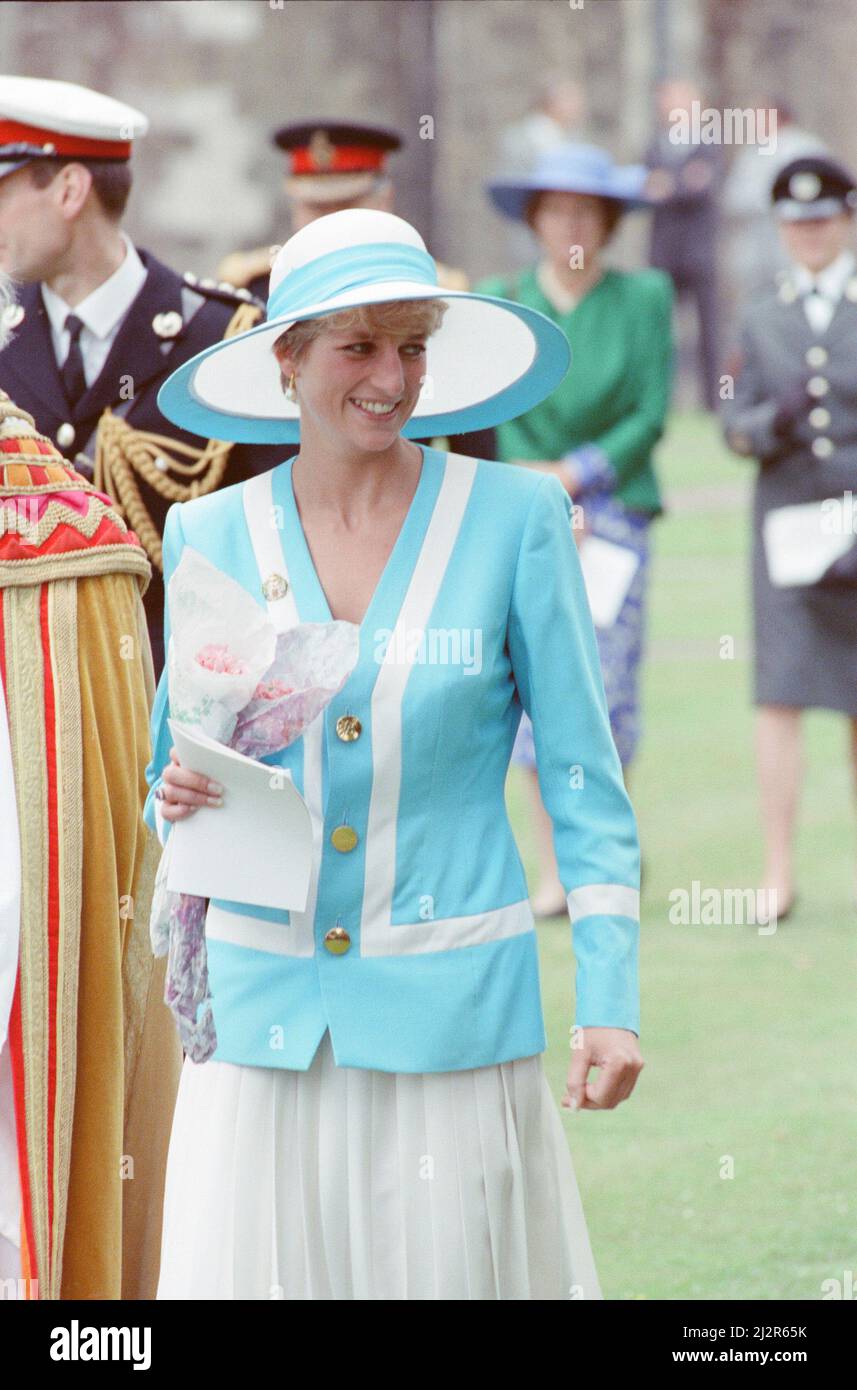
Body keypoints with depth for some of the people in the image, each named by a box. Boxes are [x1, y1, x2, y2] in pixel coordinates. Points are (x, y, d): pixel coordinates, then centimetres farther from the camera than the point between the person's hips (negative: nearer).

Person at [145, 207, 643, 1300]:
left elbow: (583, 778, 0)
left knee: (450, 1269, 0)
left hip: (452, 1006, -2)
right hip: (264, 1003, 2)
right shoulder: (211, 534, 5)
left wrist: (609, 998, -7)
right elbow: (173, 776, 13)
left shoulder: (514, 517, -2)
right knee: (248, 1273, -1)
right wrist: (180, 801, -10)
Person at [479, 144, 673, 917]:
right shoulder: (500, 302, 7)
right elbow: (497, 418, 2)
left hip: (614, 511, -1)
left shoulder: (644, 299, 4)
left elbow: (651, 417, -1)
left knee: (607, 690, -5)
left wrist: (569, 475, -9)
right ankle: (554, 868, 4)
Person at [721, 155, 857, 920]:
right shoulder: (763, 318, 10)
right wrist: (773, 421, -14)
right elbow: (736, 426, 6)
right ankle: (779, 871, -6)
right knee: (780, 693, -8)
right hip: (786, 518, 1)